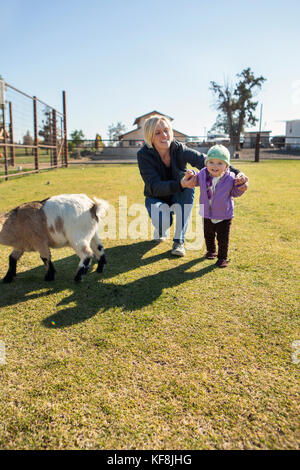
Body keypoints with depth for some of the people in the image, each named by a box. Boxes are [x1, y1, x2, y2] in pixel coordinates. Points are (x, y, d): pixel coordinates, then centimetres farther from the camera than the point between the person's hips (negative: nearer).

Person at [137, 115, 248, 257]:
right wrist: (180, 184, -50)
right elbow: (154, 187, -32)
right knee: (163, 221, -35)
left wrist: (236, 173, -49)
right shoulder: (144, 155, -22)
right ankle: (160, 232, 8)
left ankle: (179, 241, -20)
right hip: (156, 199, -2)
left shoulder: (180, 149, -19)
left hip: (178, 198, 2)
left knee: (189, 186, -32)